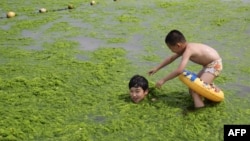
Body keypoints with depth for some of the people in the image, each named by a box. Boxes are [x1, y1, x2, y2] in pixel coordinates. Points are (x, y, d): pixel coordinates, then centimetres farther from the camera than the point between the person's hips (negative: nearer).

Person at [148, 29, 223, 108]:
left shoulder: (188, 51, -26)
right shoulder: (185, 48, 2)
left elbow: (179, 71, -34)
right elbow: (171, 59, 17)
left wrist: (163, 80, -28)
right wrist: (156, 68, 19)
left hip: (214, 65, -10)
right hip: (209, 65, 10)